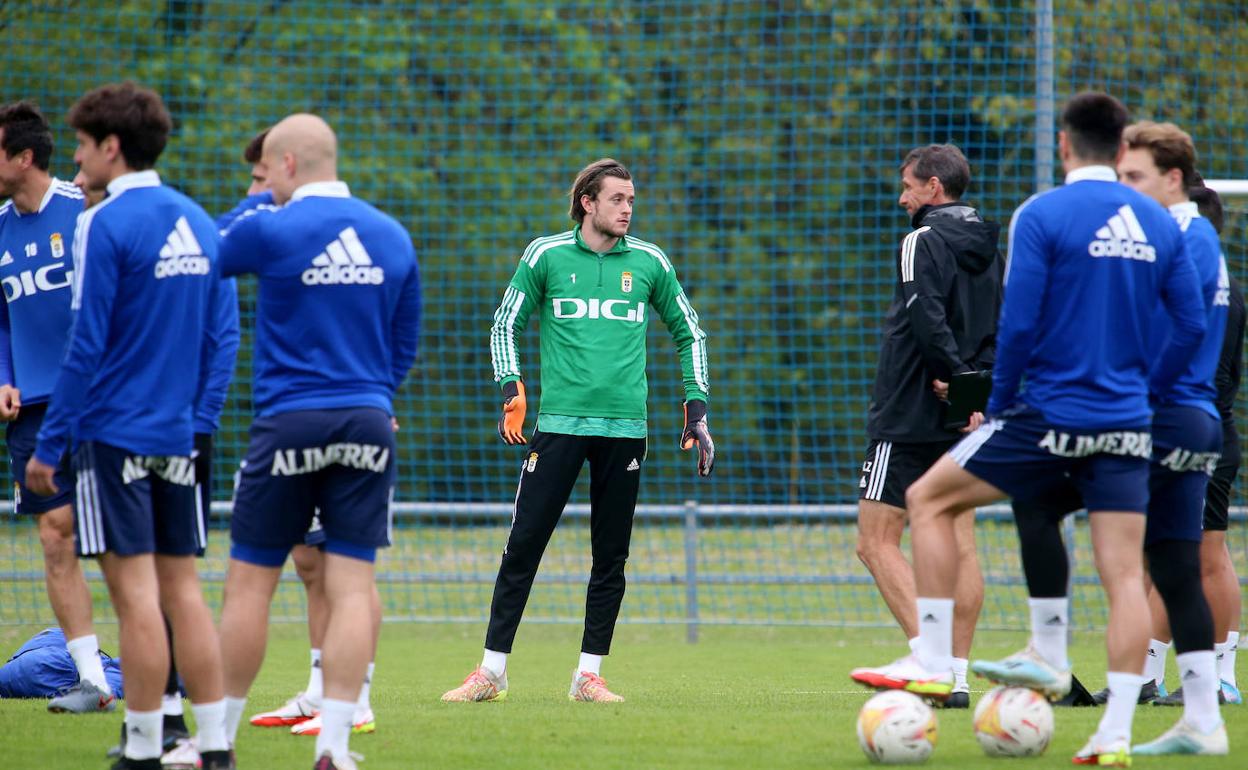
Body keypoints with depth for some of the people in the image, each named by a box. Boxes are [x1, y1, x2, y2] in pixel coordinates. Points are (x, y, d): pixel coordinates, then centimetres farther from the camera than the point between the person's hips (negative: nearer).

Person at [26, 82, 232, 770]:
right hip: (179, 432, 7)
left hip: (115, 430, -7)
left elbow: (86, 345, -15)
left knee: (135, 591, -5)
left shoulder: (105, 225, -12)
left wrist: (49, 445, -10)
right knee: (182, 588, 9)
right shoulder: (196, 221, 11)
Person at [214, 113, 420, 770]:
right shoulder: (392, 237, 7)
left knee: (250, 582, 5)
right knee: (352, 585, 1)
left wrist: (257, 203, 26)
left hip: (289, 424, -4)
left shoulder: (270, 230, -8)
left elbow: (209, 262, 12)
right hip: (368, 429, 4)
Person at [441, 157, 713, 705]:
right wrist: (511, 390, -3)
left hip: (624, 427, 2)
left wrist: (697, 410, 11)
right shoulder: (546, 256, 3)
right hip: (559, 423, -2)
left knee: (611, 557, 3)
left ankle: (589, 675, 10)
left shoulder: (649, 263, 8)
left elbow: (689, 334, 18)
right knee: (522, 547, -5)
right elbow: (504, 326, 10)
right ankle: (492, 672, 0)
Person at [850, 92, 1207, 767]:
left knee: (928, 501, 11)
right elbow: (1192, 325, 7)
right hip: (1126, 426, 5)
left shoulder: (1041, 216, -9)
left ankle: (931, 663, 9)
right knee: (1124, 574, 4)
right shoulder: (1158, 224, 6)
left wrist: (999, 403, 1)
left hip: (1050, 415, -5)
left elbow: (1018, 324, -13)